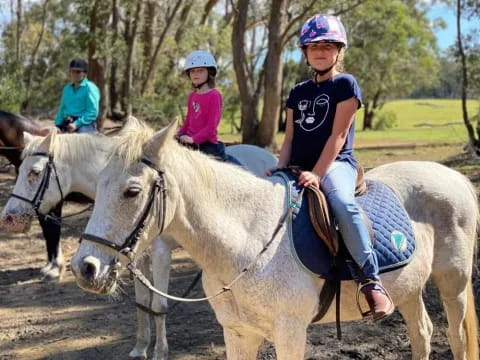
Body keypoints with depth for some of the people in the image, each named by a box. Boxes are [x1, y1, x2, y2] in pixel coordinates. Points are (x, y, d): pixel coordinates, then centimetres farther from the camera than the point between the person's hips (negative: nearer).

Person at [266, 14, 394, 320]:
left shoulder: (345, 84, 0)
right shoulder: (298, 92, 19)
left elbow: (338, 135, -9)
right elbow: (290, 138, 16)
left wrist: (316, 174, -19)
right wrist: (281, 170, -3)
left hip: (336, 163, -7)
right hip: (299, 168, 7)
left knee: (342, 202, -37)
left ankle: (371, 279, -35)